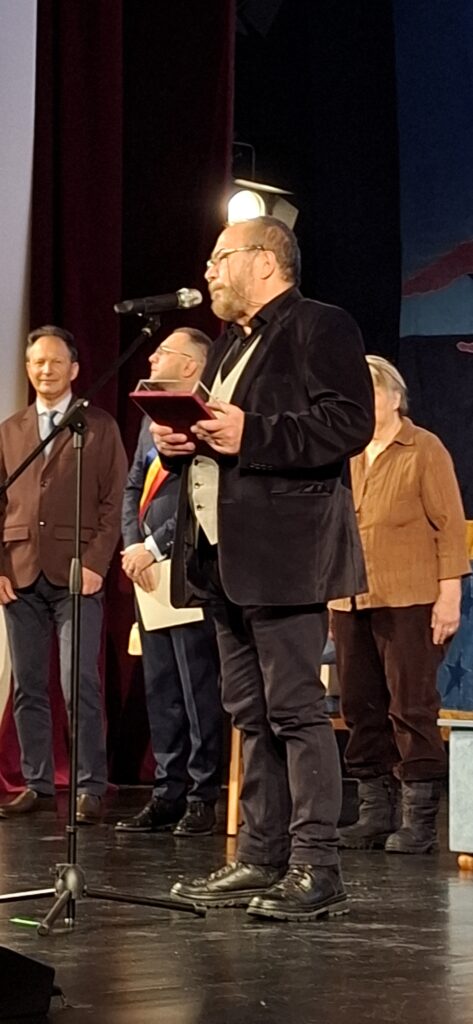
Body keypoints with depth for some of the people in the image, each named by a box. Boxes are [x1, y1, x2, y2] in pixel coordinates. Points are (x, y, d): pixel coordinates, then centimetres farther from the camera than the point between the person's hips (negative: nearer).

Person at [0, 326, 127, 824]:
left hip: (76, 575, -4)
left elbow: (113, 502, 1)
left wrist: (96, 563, -9)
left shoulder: (99, 428, 7)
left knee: (80, 687, -9)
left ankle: (90, 788, -5)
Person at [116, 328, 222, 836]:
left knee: (198, 689, -4)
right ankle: (168, 794, 15)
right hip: (150, 570, 9)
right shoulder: (152, 417, 18)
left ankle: (202, 798, 0)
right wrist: (132, 548, 3)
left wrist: (154, 546, -14)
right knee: (160, 690, 10)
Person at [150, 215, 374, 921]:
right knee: (252, 716, 10)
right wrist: (181, 441, 7)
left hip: (282, 552, -9)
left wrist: (248, 436, -21)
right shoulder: (229, 345, 23)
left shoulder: (320, 328, -5)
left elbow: (349, 424, -16)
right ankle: (261, 861, 14)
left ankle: (316, 869, -8)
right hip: (223, 556, 9)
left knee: (295, 710, -10)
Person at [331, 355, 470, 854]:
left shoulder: (424, 451, 0)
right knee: (362, 709, 6)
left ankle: (418, 819, -1)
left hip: (409, 602, -6)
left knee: (412, 709, -5)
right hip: (351, 602, 6)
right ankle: (375, 812, 13)